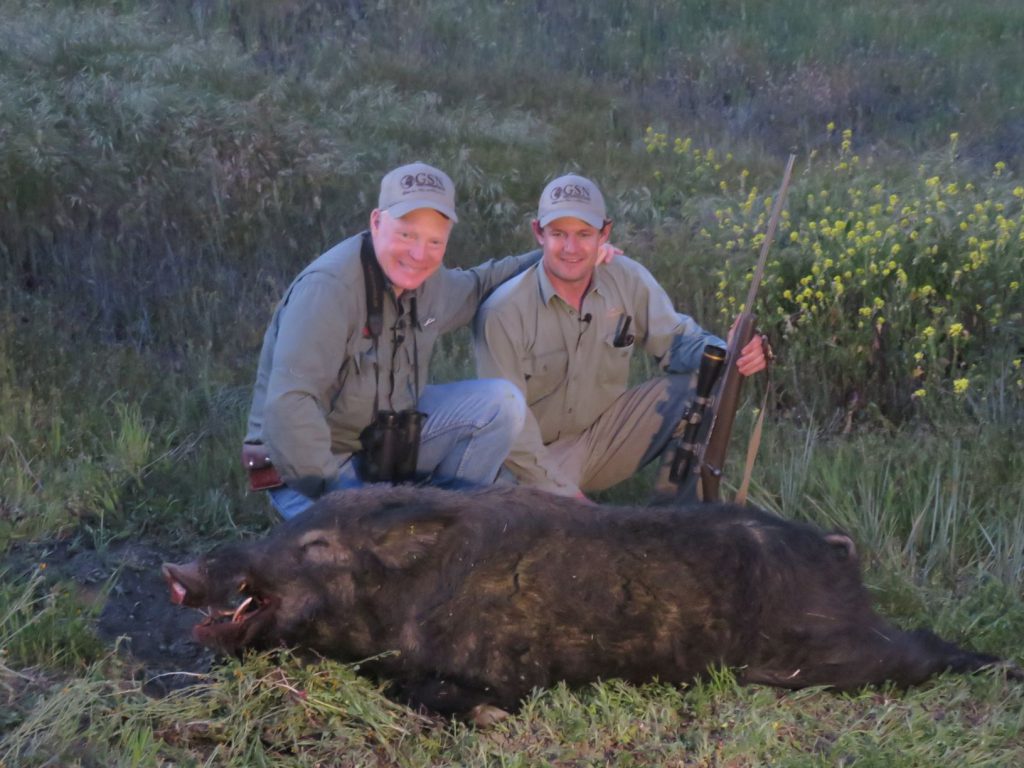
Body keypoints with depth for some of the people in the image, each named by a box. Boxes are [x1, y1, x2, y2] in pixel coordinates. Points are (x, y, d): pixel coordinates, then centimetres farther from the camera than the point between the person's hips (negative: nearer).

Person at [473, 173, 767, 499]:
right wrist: (561, 491, -23)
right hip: (537, 454, -4)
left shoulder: (628, 280, -8)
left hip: (605, 434, 5)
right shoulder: (503, 313, -20)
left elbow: (676, 339, -3)